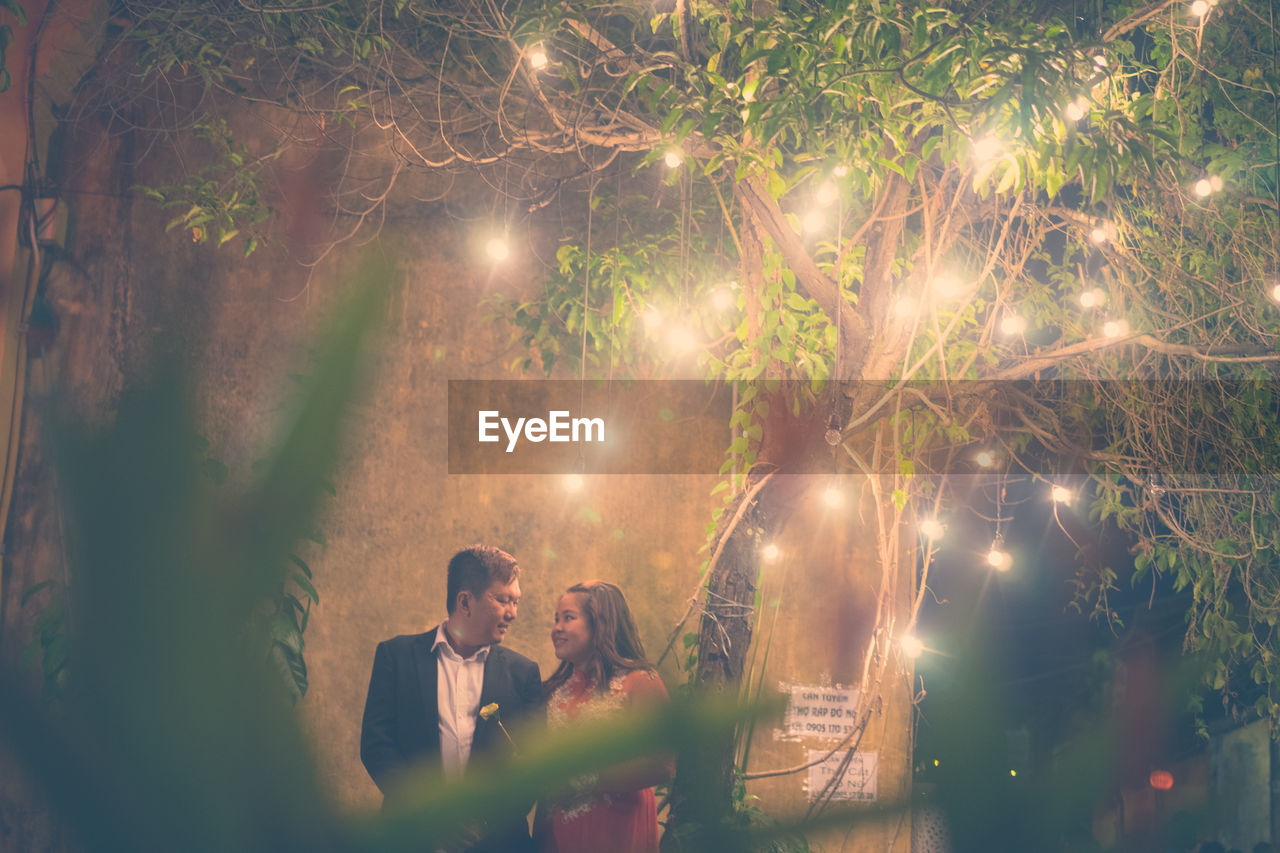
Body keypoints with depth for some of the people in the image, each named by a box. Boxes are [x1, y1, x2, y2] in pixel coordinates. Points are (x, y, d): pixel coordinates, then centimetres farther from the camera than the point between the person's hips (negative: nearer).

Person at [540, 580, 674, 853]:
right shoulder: (555, 688, 10)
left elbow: (661, 766, -16)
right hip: (556, 830, 5)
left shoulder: (639, 682, -8)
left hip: (615, 829, -5)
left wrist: (585, 782, -17)